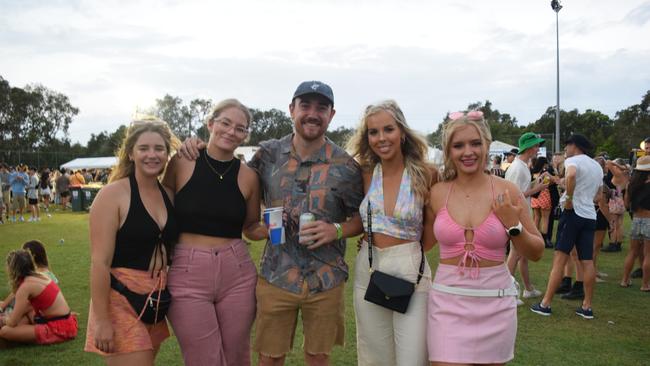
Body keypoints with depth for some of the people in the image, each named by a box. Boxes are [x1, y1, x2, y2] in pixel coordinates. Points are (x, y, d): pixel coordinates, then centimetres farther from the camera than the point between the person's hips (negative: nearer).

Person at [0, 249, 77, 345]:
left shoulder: (26, 286, -15)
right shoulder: (39, 276, 9)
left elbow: (12, 322, -11)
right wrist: (8, 318, 17)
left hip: (59, 329, -9)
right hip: (66, 322, 9)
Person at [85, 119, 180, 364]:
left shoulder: (169, 194, 6)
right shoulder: (113, 194, -12)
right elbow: (100, 262, -15)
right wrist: (101, 320, -17)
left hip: (156, 301, 7)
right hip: (121, 301, -6)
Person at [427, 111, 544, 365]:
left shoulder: (506, 191, -4)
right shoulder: (437, 193, -1)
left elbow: (536, 253, 2)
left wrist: (513, 225, -13)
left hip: (495, 304, 0)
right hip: (447, 302, 0)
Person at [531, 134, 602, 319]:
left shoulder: (573, 160, -6)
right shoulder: (597, 166, 20)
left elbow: (571, 175, -30)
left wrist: (569, 198, -20)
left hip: (573, 212, -7)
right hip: (590, 215, 7)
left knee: (560, 259, -7)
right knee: (587, 262, 7)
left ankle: (545, 304, -5)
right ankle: (587, 307, 10)